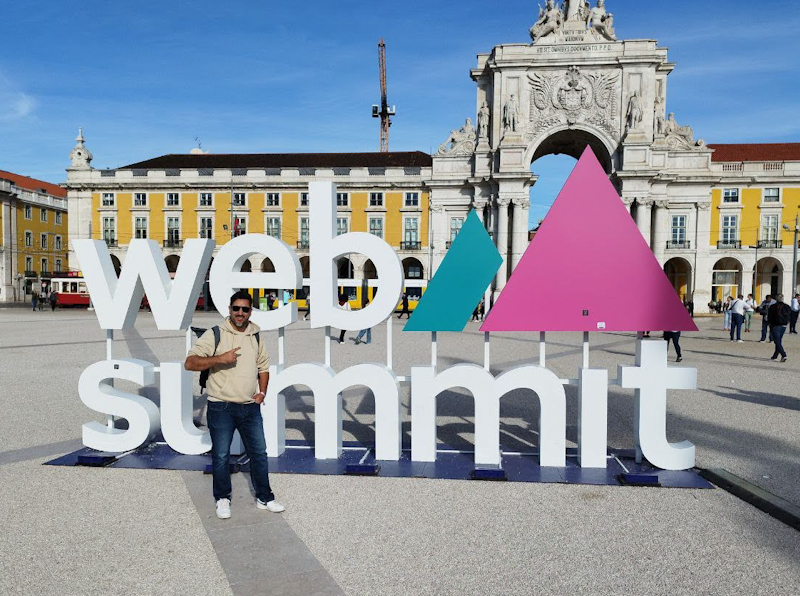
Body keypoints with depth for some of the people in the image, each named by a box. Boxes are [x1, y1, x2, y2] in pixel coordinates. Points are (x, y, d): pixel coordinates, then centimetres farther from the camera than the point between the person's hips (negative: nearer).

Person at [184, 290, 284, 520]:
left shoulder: (256, 336, 8)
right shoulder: (215, 334, -7)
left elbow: (263, 366, 21)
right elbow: (189, 363, -13)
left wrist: (262, 391, 7)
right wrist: (220, 358, -25)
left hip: (251, 407, 4)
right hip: (221, 407, -4)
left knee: (259, 453, 9)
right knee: (221, 456, 5)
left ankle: (264, 498, 23)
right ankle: (223, 499, 24)